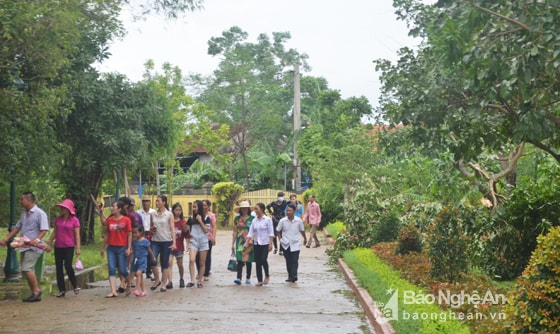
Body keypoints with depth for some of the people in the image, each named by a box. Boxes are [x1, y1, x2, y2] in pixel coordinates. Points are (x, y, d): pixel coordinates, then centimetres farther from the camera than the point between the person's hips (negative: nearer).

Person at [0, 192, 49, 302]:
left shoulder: (40, 213, -9)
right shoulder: (24, 213, 16)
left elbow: (44, 230, -15)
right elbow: (17, 228, 20)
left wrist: (37, 239, -30)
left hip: (33, 247, -8)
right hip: (24, 246, 8)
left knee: (26, 269, -18)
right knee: (27, 271, 8)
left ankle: (36, 290, -6)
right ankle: (35, 294, 14)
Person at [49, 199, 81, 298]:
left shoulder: (74, 220, -3)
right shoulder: (57, 219, 9)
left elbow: (77, 235, -3)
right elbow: (54, 232, 16)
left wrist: (78, 247, -7)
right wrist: (49, 244, 13)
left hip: (69, 246, -5)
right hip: (58, 247, 5)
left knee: (68, 266, -13)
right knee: (59, 267, 5)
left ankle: (75, 286, 9)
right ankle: (62, 290, 13)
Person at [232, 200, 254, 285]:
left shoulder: (252, 218, 1)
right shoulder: (237, 219, 8)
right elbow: (235, 232, 11)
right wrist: (233, 243, 8)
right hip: (240, 242, 1)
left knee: (248, 260, 6)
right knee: (240, 260, -9)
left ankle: (248, 278, 16)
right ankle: (238, 278, -14)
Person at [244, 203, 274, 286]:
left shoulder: (268, 219, -3)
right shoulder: (254, 220, 8)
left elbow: (271, 232, -6)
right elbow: (251, 232, 8)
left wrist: (270, 243, -13)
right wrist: (247, 242, 0)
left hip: (265, 243, -5)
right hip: (256, 244, 5)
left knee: (263, 259, -17)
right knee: (258, 262, 4)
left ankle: (267, 275, 7)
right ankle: (259, 280, 10)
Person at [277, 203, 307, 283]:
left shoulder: (298, 221, -5)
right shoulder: (282, 221, -5)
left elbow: (302, 230, 11)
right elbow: (278, 231, 8)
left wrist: (305, 239, 23)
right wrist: (280, 239, 1)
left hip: (295, 244, -1)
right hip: (286, 244, 1)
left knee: (295, 260, -11)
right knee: (288, 261, 8)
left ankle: (294, 276, -16)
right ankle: (290, 276, 17)